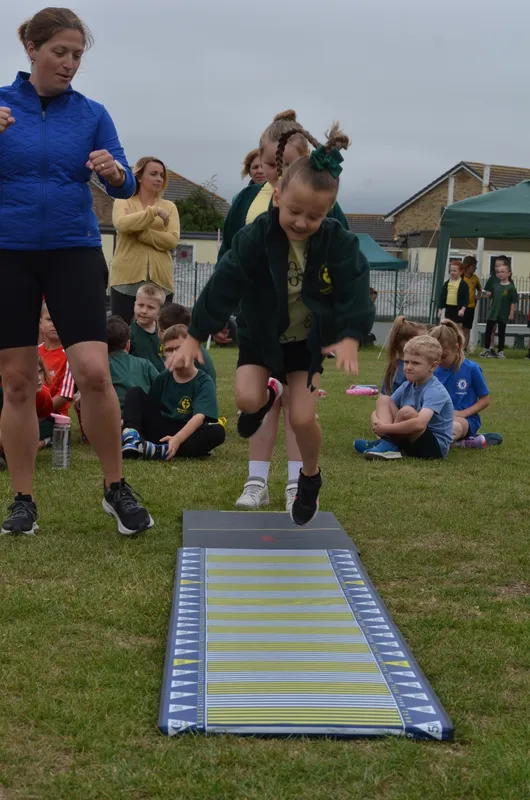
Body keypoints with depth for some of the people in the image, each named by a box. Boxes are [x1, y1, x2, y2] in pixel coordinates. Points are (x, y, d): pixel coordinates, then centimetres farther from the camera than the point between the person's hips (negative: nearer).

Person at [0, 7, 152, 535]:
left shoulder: (91, 114, 3)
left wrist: (114, 172, -24)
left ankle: (116, 490, 5)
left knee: (93, 373, -13)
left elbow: (124, 186, -1)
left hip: (74, 253, 0)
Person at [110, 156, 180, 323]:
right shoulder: (123, 202, 8)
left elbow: (173, 239, -3)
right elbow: (121, 224, -15)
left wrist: (138, 231, -11)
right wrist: (154, 211, -15)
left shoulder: (169, 206, 13)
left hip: (160, 281, 2)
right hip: (127, 279, -2)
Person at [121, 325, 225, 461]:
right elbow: (147, 407, 16)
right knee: (135, 392, -4)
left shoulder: (204, 382, -7)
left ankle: (161, 451, -44)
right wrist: (126, 420, -4)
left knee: (217, 431, -33)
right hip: (158, 431, 4)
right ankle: (132, 437, -30)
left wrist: (177, 439, -39)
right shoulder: (163, 378, 10)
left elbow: (199, 417, -22)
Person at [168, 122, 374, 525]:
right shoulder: (256, 237, -23)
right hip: (262, 335, 1)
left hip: (309, 339, 0)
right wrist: (194, 337, -25)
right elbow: (224, 285, -23)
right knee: (247, 400, -18)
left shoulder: (339, 242, -21)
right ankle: (269, 394, 22)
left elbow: (355, 291, -27)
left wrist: (350, 336, -44)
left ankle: (311, 478, 21)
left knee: (303, 419, -10)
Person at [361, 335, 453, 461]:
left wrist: (385, 428, -29)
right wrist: (376, 421, -19)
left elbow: (419, 423, -38)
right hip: (411, 443, 8)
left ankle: (388, 444, -10)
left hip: (436, 447, -8)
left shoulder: (435, 391, -20)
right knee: (383, 400, -1)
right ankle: (388, 447, -19)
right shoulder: (407, 387, 5)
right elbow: (376, 412, 7)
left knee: (407, 412, -32)